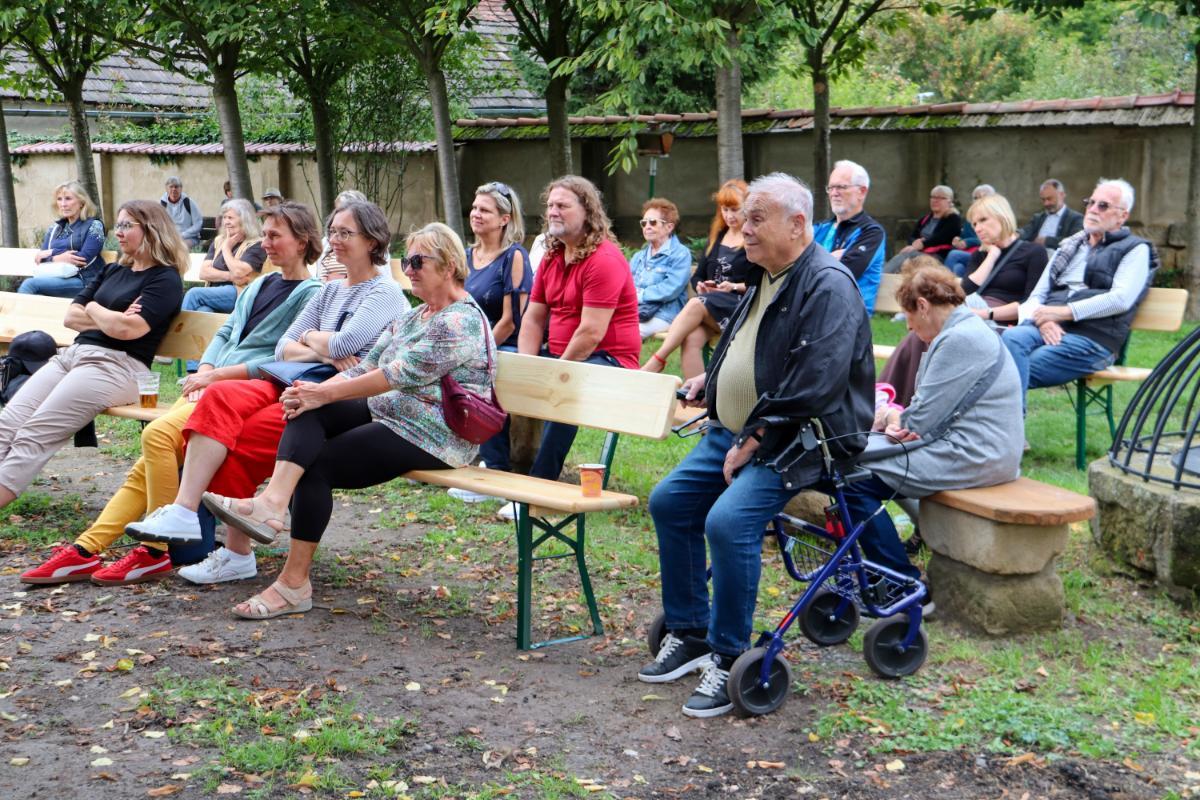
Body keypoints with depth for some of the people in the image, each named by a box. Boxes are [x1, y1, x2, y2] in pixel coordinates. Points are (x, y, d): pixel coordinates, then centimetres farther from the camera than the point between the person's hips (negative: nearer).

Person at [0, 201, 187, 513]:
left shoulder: (165, 279, -2)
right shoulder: (112, 271, 23)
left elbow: (127, 329, -15)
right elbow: (71, 317, 17)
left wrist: (93, 309, 4)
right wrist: (109, 320, -1)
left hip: (117, 365, -8)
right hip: (74, 354, 8)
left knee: (34, 435, -23)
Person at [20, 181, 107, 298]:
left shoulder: (94, 226, 3)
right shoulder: (55, 228, 23)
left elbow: (84, 258, -8)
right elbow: (41, 257, 14)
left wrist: (52, 254, -3)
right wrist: (59, 257, -7)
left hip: (82, 281, -5)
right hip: (56, 277, 5)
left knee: (30, 284, -29)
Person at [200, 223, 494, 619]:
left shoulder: (463, 320, -13)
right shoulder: (409, 318, 20)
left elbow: (401, 374, -21)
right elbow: (366, 367, 11)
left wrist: (326, 393, -19)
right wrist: (316, 392, -7)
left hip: (432, 436, -9)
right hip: (385, 415, 9)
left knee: (317, 465, -17)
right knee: (308, 410, -16)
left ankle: (294, 584, -12)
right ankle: (273, 501, -37)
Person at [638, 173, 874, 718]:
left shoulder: (828, 286, -17)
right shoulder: (763, 276, 14)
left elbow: (813, 387, -25)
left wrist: (753, 443, -22)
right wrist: (710, 379, 13)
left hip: (793, 441, -10)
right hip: (733, 429, 10)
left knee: (728, 521, -28)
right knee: (669, 502, 6)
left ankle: (729, 657, -11)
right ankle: (688, 633, 17)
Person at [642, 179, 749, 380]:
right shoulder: (717, 236, 21)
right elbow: (698, 275, 22)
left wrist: (736, 287, -15)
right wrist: (700, 286, 1)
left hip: (739, 305, -5)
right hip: (710, 304, 5)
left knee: (696, 305, -34)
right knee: (691, 338, -29)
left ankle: (657, 361, -36)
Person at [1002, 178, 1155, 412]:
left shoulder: (1136, 250, 12)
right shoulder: (1069, 246, 29)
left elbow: (1121, 299, -6)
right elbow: (1038, 294, 20)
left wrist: (1063, 312, -12)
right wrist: (1042, 319, -5)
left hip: (1093, 339, -4)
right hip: (1049, 330, 4)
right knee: (1012, 338, -32)